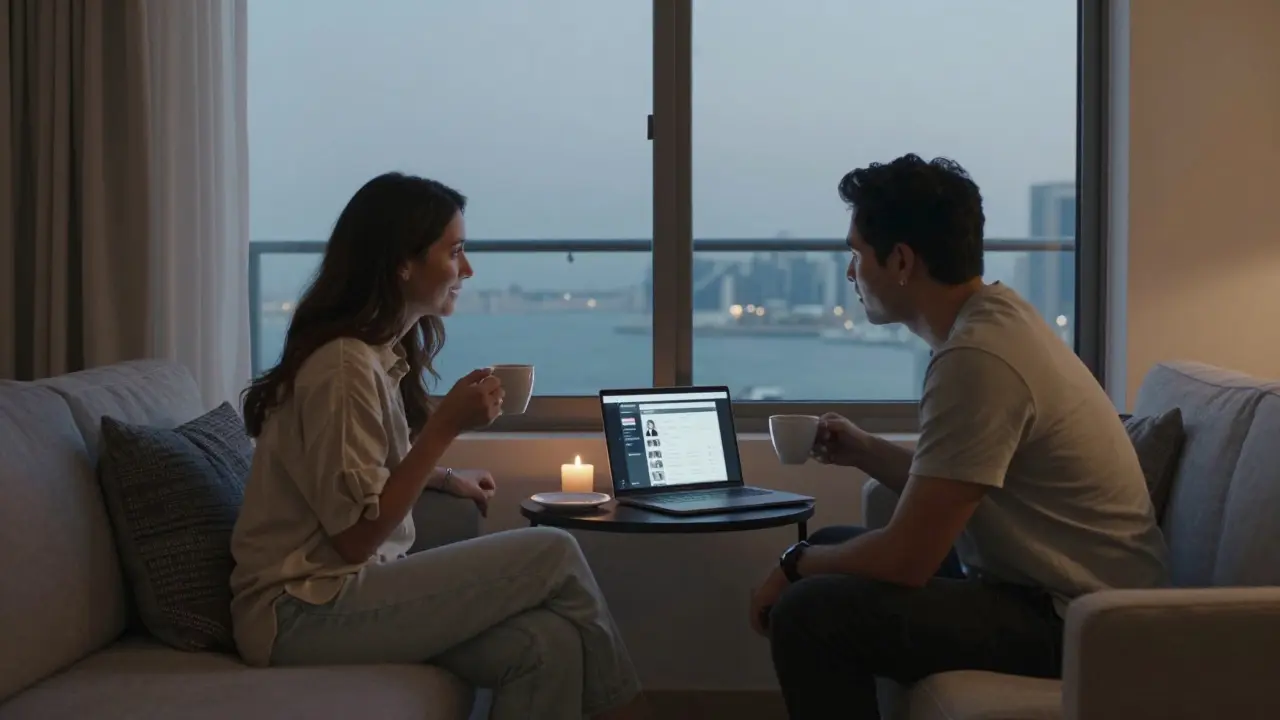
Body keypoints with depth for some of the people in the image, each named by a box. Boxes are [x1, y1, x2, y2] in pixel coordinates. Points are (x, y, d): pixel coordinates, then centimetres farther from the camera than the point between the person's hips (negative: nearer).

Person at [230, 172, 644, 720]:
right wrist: (446, 427, -19)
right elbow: (356, 535, -18)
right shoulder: (344, 366, -19)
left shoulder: (383, 351, 11)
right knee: (552, 554, -14)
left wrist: (446, 480, 16)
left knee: (546, 644, -15)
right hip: (299, 612, -8)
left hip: (342, 590, 8)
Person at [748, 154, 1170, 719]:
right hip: (1054, 585, 10)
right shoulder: (994, 314, 6)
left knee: (807, 614, -19)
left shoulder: (976, 358, -24)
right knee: (832, 550, 17)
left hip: (1071, 620, -10)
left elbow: (905, 558, -23)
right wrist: (865, 451, 4)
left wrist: (796, 564, -6)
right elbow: (943, 491, 17)